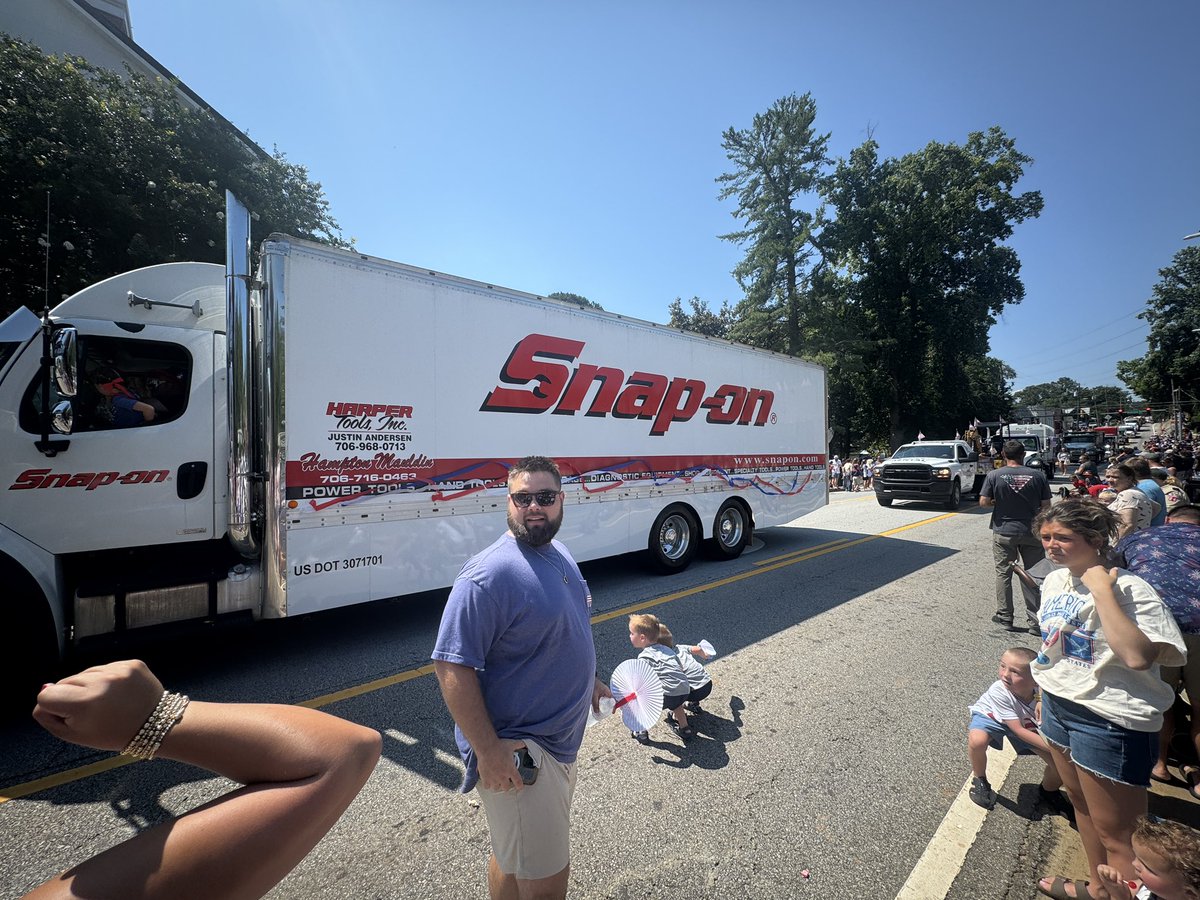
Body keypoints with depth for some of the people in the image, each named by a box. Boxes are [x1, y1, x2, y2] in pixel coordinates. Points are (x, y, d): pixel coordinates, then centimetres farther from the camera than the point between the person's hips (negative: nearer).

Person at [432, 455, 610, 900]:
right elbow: (452, 666, -25)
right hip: (517, 754, -8)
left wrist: (587, 680, 20)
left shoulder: (559, 555, 3)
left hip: (560, 742, 8)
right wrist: (488, 750, -25)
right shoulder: (489, 574, -25)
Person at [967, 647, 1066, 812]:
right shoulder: (998, 692, -37)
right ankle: (979, 780, -4)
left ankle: (1048, 790, 29)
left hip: (1027, 724, 4)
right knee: (977, 740, -36)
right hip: (991, 716, -4)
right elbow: (1018, 731, -30)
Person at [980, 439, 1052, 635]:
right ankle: (1036, 622, 14)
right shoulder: (1038, 476, -5)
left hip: (1004, 532, -1)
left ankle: (1005, 617, 19)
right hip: (1031, 531, 1)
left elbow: (983, 502, -11)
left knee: (1003, 573, 11)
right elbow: (1045, 506, -3)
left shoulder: (994, 475, -10)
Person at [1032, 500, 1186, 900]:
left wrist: (1102, 590, -32)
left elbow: (1137, 656, -35)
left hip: (1109, 720, -8)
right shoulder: (1055, 580, 2)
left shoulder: (1127, 589, -22)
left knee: (1116, 835, 6)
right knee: (1082, 806, 26)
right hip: (1059, 705, 8)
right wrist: (1047, 691, 20)